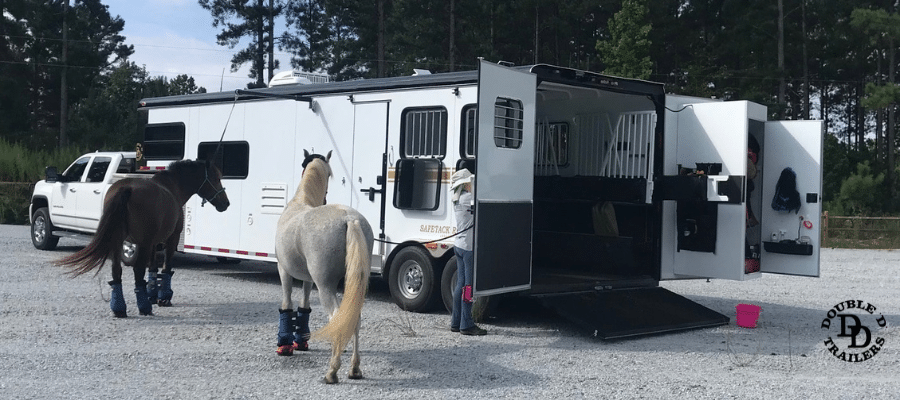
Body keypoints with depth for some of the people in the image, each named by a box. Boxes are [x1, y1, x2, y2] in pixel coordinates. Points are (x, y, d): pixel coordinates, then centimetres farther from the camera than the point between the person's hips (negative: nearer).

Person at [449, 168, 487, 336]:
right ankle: (466, 324, -1)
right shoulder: (467, 197, -14)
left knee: (461, 283, 12)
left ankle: (456, 322, 17)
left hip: (459, 245, 9)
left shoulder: (458, 199, 13)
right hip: (469, 246, -9)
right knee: (469, 285, -4)